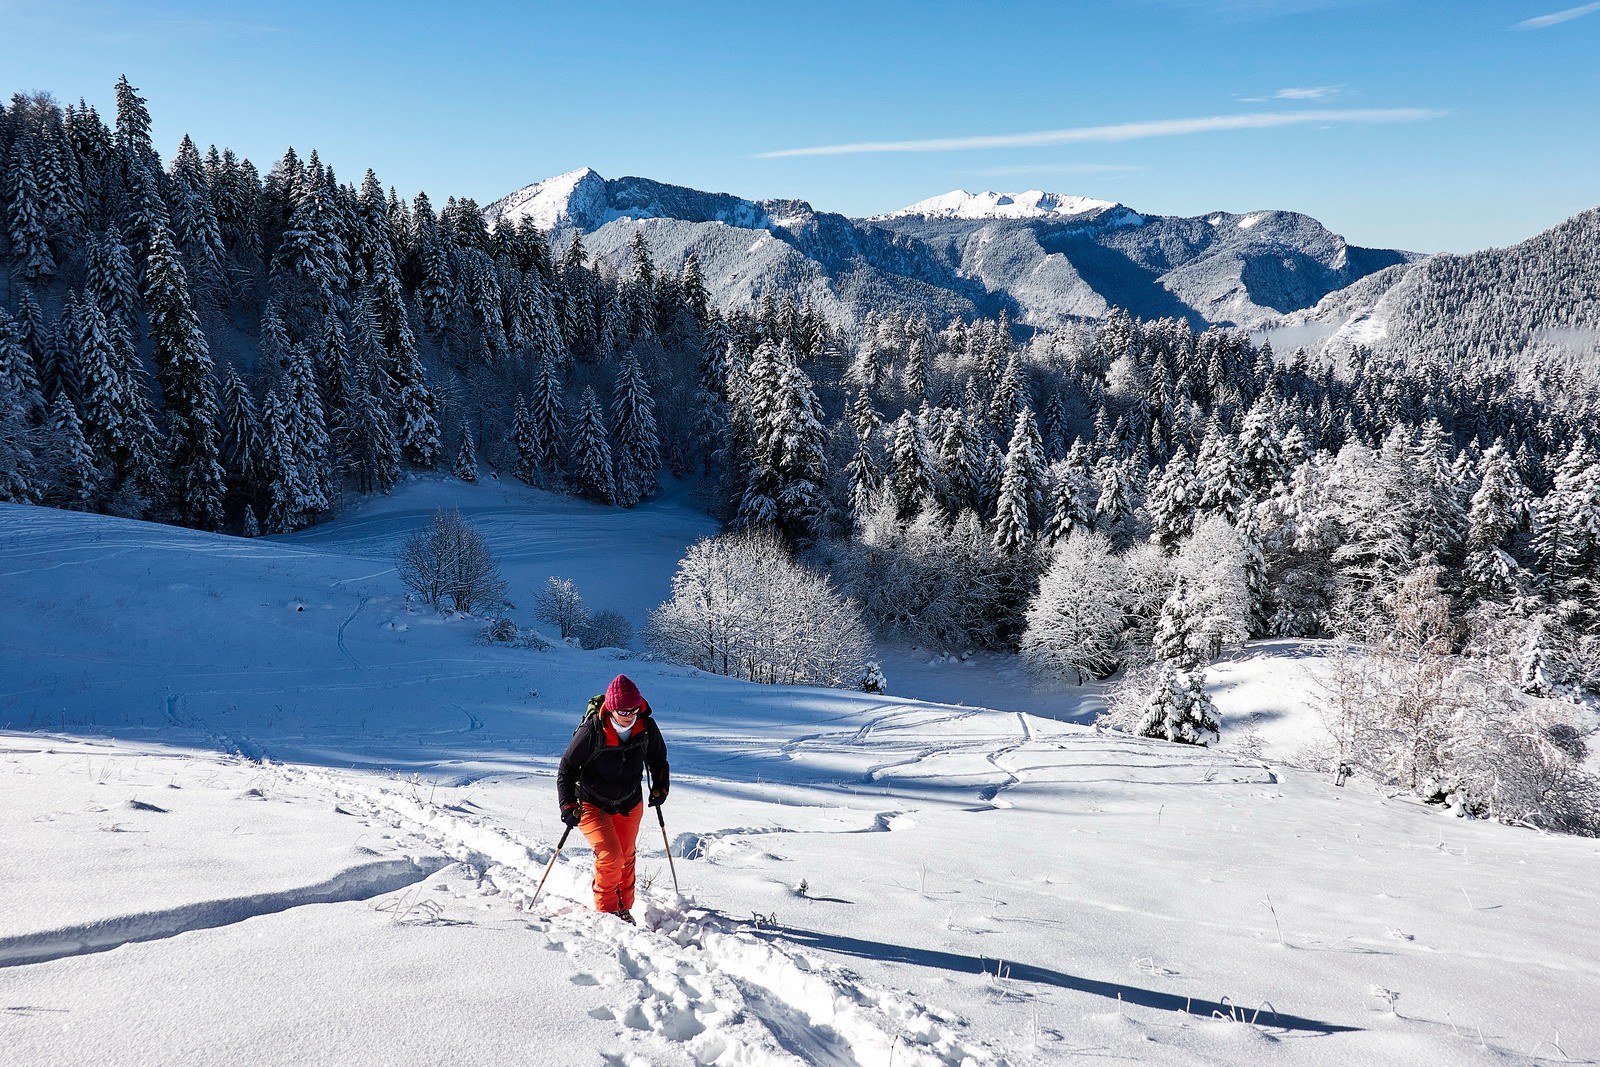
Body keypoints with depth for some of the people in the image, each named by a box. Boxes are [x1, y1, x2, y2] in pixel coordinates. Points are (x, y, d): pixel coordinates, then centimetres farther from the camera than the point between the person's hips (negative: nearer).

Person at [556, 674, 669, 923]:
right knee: (610, 856, -14)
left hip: (630, 804, 4)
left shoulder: (647, 727, -15)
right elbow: (567, 768, -16)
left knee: (625, 857, 14)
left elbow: (658, 758, 8)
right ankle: (607, 910, 7)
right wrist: (568, 806, -20)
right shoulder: (592, 731, -27)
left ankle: (624, 909, 32)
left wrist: (660, 787, 2)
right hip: (592, 805, -4)